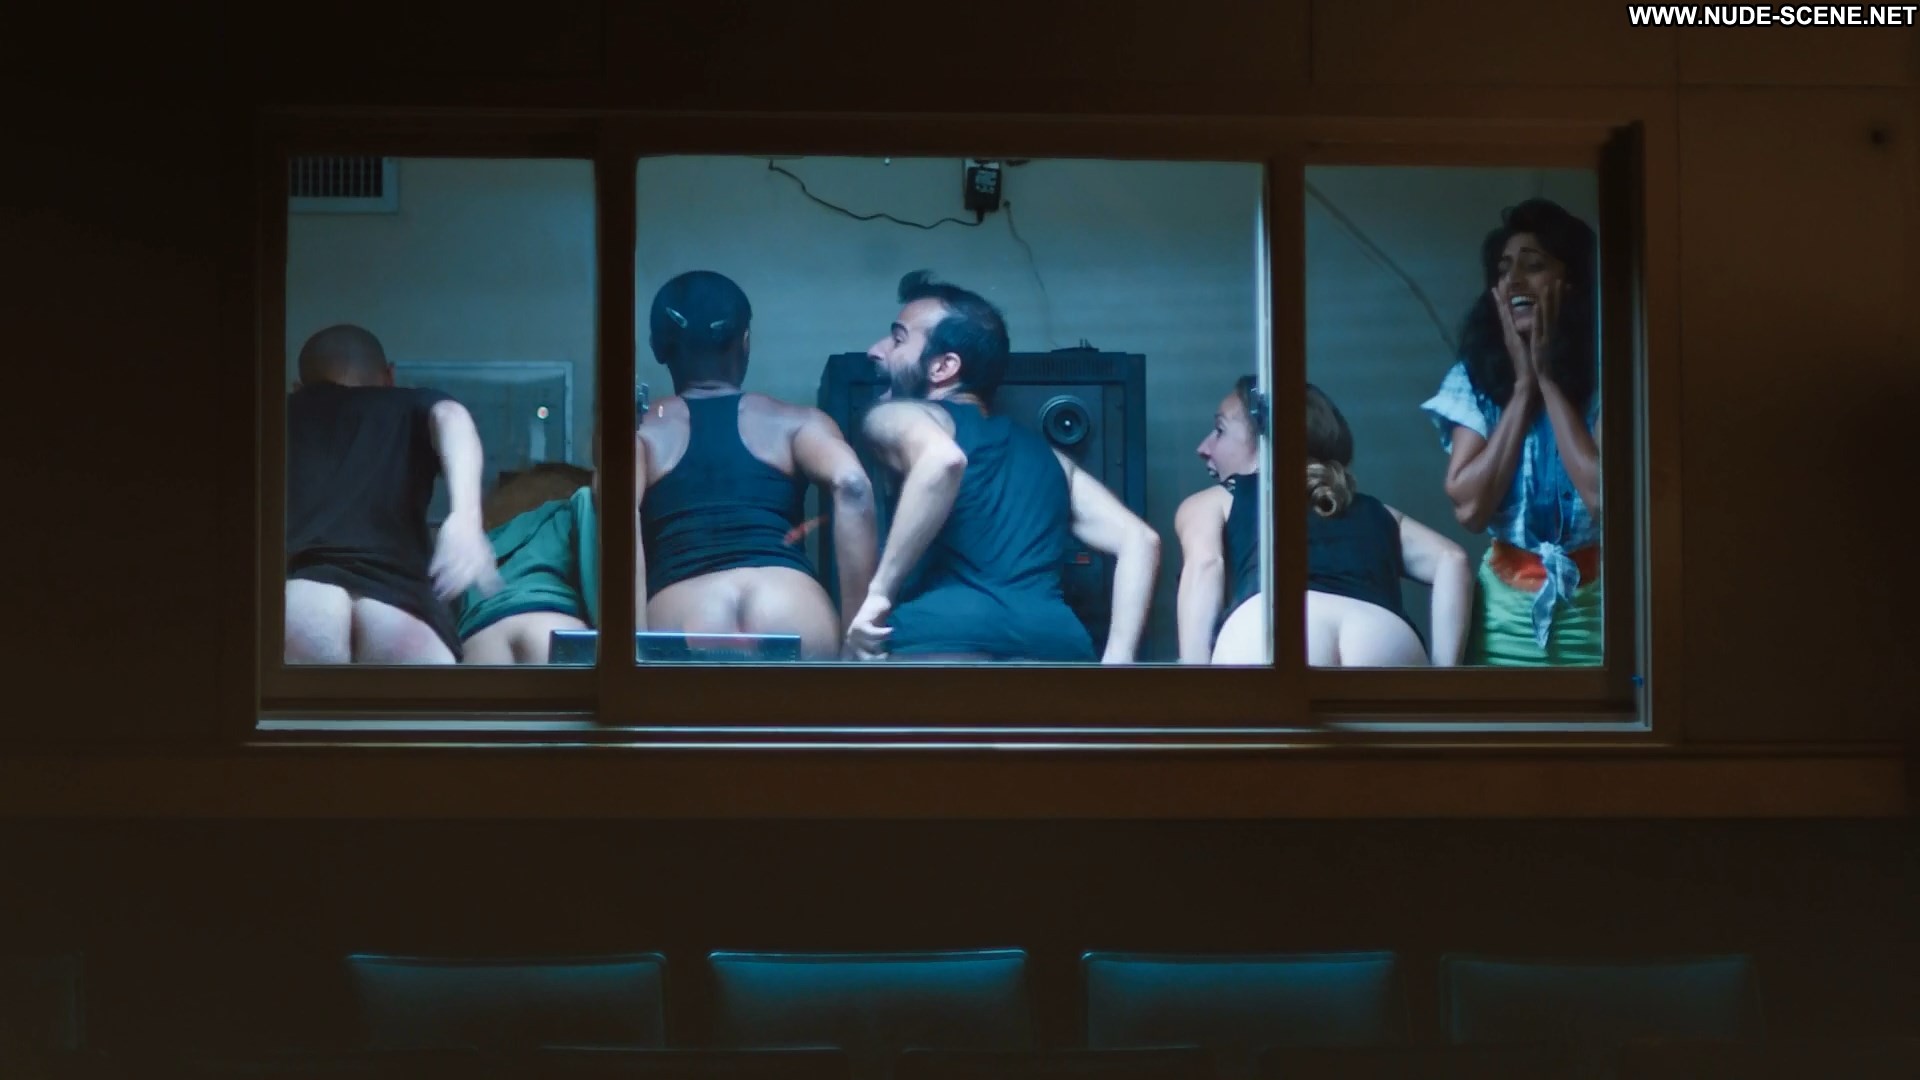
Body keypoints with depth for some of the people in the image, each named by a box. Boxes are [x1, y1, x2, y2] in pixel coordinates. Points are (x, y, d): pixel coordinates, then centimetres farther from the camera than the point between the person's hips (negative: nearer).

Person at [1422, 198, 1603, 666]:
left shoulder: (1598, 370, -8)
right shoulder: (1474, 377, 0)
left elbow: (1599, 496, -20)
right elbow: (1469, 507, -10)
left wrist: (1547, 378, -13)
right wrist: (1522, 385, -10)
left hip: (1592, 606, -2)